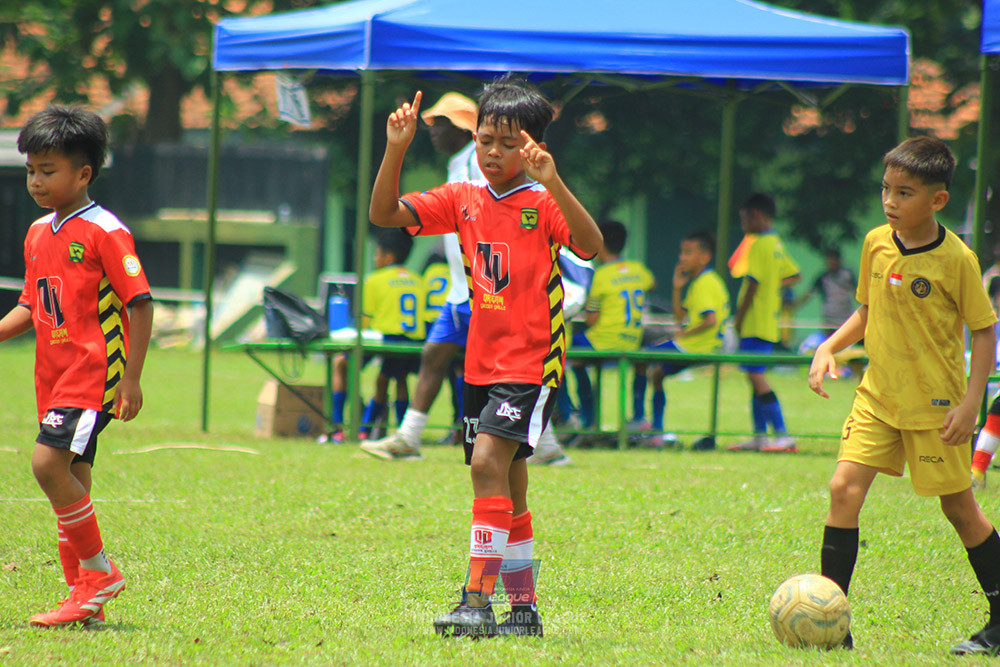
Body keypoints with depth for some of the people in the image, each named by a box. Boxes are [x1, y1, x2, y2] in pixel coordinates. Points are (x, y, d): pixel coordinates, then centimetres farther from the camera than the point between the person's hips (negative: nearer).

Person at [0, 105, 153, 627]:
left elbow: (139, 303, -12)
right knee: (72, 481, 8)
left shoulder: (104, 232, -11)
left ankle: (98, 572, -8)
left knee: (48, 463, -20)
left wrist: (131, 378, -14)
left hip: (94, 372, -8)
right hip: (55, 375, 8)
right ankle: (85, 595, 15)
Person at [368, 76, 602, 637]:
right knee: (506, 490, 13)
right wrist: (396, 149, -9)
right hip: (483, 364, 7)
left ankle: (478, 600, -24)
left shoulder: (543, 203, -8)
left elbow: (591, 246, -26)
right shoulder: (463, 200, 8)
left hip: (531, 363, -7)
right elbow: (384, 214, 4)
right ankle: (525, 607, 24)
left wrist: (552, 183, -37)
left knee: (488, 461, -23)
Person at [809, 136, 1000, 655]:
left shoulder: (956, 259, -13)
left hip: (935, 403, -5)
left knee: (958, 506, 5)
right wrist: (828, 348, 1)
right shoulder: (876, 244, 2)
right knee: (844, 488, -10)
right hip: (877, 395, 5)